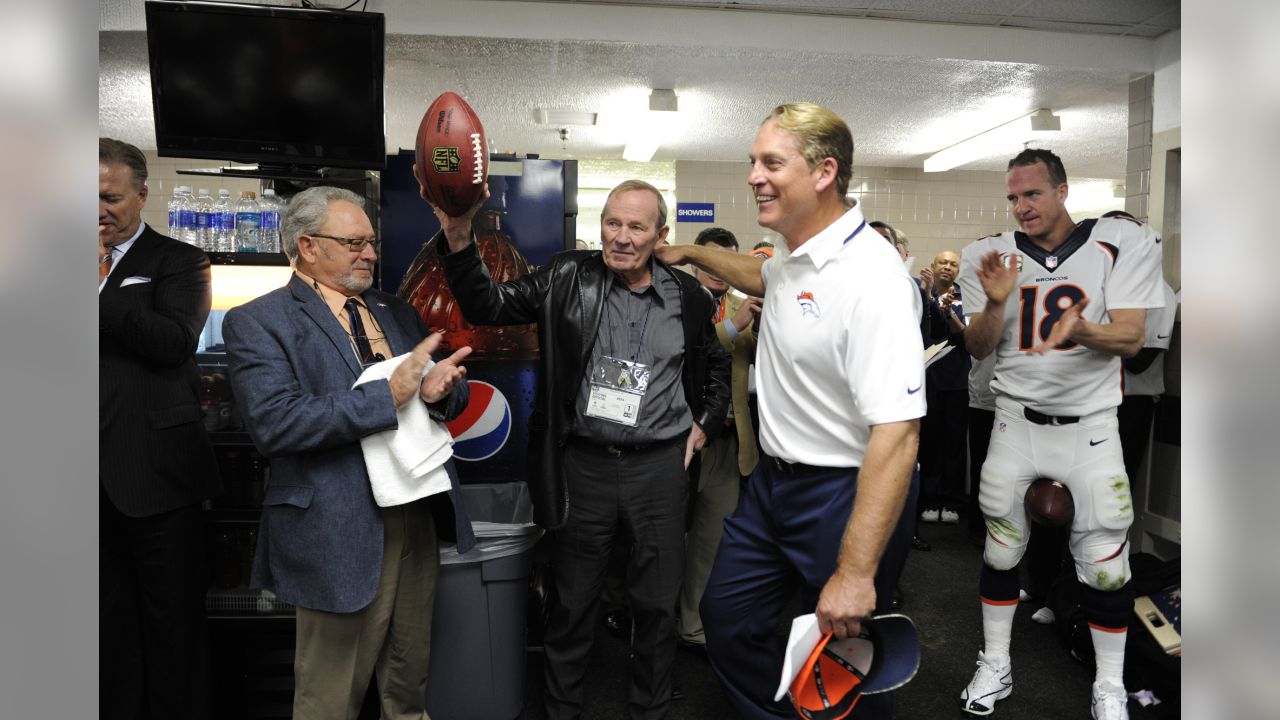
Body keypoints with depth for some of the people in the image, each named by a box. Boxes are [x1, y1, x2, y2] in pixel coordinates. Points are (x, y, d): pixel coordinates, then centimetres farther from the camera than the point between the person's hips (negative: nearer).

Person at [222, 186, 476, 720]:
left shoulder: (396, 311, 13)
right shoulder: (257, 322, -7)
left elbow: (451, 397, 13)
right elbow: (274, 423, -20)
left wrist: (440, 389, -12)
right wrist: (389, 395, -22)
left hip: (419, 516, 6)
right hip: (341, 531, -6)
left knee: (410, 676, 22)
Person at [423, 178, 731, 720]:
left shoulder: (689, 297, 2)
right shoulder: (567, 279, -2)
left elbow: (717, 366, 18)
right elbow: (486, 306, -8)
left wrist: (706, 422, 7)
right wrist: (458, 239, -22)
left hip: (660, 467, 1)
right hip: (582, 466, -1)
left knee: (657, 605, 14)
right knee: (572, 604, 14)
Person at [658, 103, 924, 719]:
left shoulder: (870, 277, -25)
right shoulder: (795, 260, 4)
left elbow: (897, 433, -30)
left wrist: (857, 571, -30)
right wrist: (689, 253, 32)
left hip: (843, 494, -9)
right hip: (772, 482, 9)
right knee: (726, 618, 19)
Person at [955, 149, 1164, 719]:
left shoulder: (1124, 242, -5)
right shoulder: (991, 255, 0)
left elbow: (1130, 340, -8)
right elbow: (978, 349, -1)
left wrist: (1079, 328, -29)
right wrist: (996, 303, -21)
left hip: (1089, 424, -1)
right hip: (1017, 421, 1)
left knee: (1106, 561, 2)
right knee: (1000, 548, 8)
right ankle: (995, 669, 25)